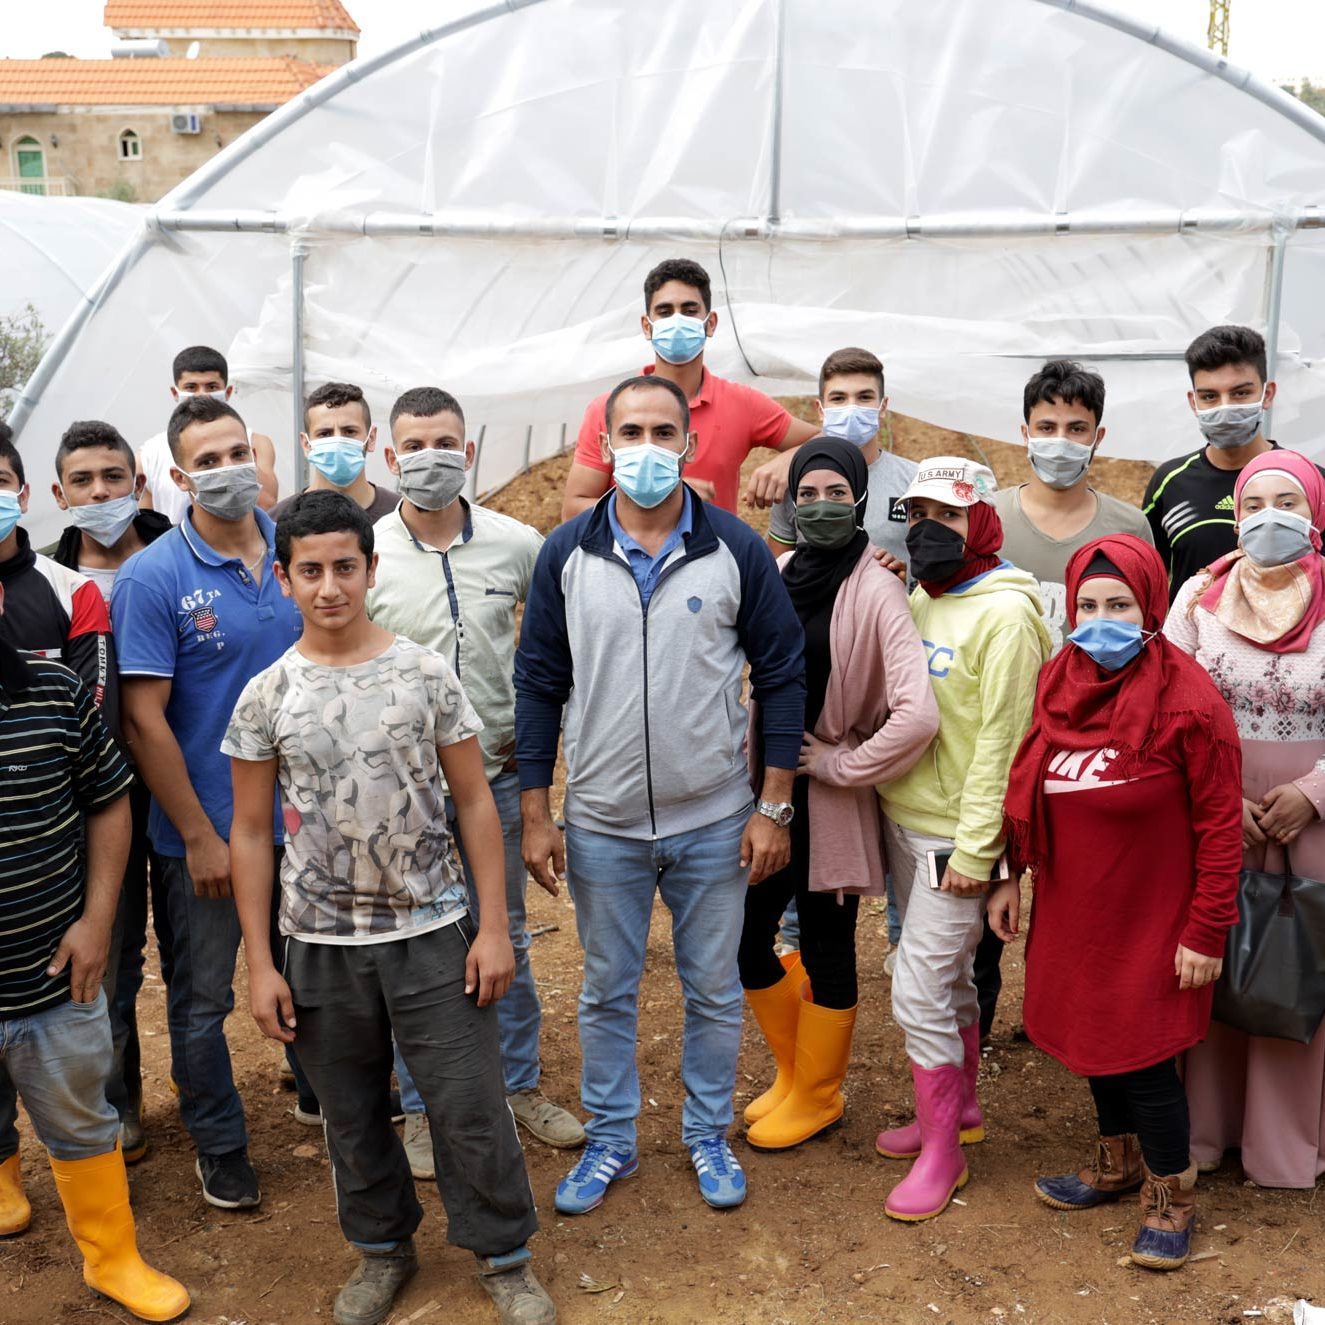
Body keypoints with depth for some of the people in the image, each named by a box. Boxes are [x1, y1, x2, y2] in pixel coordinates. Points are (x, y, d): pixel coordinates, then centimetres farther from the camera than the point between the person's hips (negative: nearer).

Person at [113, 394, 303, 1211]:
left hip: (303, 816, 4)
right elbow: (144, 720, -14)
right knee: (205, 999, 12)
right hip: (209, 830, -3)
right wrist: (199, 835, -13)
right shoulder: (153, 578, -14)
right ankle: (221, 1148, 32)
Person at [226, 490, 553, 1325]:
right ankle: (384, 1248, 37)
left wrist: (494, 928, -5)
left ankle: (505, 1257, 24)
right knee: (352, 1113, 14)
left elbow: (474, 802, -1)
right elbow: (250, 833, 2)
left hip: (433, 931, -1)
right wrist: (261, 965, -1)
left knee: (471, 1106, 4)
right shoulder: (266, 697, -2)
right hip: (320, 943, 1)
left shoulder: (427, 674, -4)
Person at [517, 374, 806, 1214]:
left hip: (713, 822, 0)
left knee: (714, 990, 13)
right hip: (601, 823, 1)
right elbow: (539, 685, 1)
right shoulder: (566, 554, -3)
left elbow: (783, 675, -1)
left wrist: (774, 808, -4)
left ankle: (710, 1136, 34)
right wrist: (535, 815, -1)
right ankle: (611, 1141, 33)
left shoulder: (736, 549, -6)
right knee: (607, 992, 14)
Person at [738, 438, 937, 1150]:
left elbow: (918, 715, -26)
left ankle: (817, 1095, 32)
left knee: (826, 949, 9)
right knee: (746, 937, 11)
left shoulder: (876, 591, -16)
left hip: (828, 799, -6)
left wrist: (841, 764, -16)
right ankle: (792, 1069, 37)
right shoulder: (780, 575, 3)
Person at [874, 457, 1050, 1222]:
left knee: (919, 993, -4)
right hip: (902, 821, 7)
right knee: (949, 979, 20)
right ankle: (962, 1109, 37)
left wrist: (975, 849, -18)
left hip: (953, 836, -7)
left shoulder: (1004, 614, -15)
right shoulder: (916, 600, 7)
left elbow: (1002, 740, -18)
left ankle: (944, 1152, 12)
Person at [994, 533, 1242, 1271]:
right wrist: (1011, 877, 11)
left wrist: (1206, 932, -14)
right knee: (1094, 1037, 19)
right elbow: (1029, 791, 10)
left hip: (1150, 920, -6)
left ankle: (1173, 1196, 26)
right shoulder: (1061, 684, -1)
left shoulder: (1189, 702, -18)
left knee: (1142, 1056, 1)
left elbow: (1218, 826, -15)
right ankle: (1119, 1165, 42)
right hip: (1074, 911, 6)